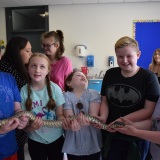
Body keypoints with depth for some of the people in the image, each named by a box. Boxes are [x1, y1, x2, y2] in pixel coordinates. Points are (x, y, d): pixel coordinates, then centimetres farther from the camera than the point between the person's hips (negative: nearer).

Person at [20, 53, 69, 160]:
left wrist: (62, 119, -27)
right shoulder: (24, 91, -14)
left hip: (56, 138, 0)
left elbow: (60, 114, -6)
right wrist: (31, 127, -28)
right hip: (35, 140, 0)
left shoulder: (55, 88, -15)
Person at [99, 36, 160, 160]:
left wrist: (123, 120, -23)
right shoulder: (110, 74, 2)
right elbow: (104, 100, 6)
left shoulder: (148, 77, -10)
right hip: (110, 134, 3)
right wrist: (103, 117, -13)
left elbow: (149, 110, -14)